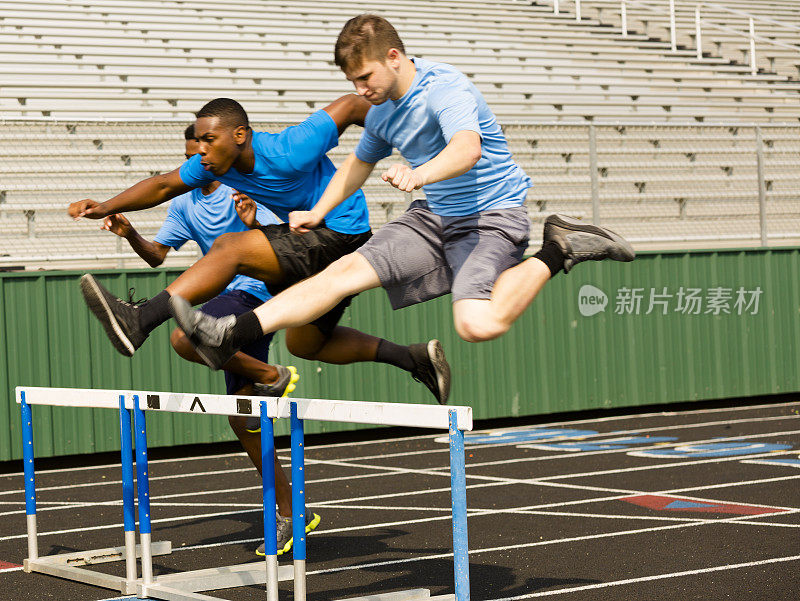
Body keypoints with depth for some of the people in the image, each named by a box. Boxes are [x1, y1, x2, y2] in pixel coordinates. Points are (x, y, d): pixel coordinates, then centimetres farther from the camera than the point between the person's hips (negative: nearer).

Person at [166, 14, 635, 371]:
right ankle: (232, 335, -11)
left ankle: (556, 253, -10)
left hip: (492, 217, -8)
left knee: (477, 324, -31)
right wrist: (319, 212, 21)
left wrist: (420, 173, -59)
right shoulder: (382, 113, 7)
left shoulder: (446, 87, -20)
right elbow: (360, 163, 29)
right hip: (435, 217, 8)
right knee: (345, 271, -8)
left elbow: (468, 148, -41)